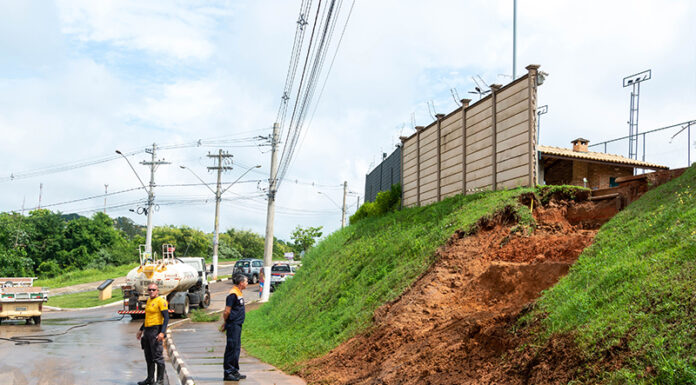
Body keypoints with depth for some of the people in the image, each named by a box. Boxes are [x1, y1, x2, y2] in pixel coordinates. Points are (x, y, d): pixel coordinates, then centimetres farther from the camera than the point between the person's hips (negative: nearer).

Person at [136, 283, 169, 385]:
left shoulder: (161, 301, -11)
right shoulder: (149, 300, 17)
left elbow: (166, 317, -17)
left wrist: (162, 332, -26)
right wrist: (141, 330, 28)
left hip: (156, 331, -9)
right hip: (147, 331, 9)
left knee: (157, 356, -6)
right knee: (149, 357, 14)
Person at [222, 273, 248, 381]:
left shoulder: (239, 293, 15)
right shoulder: (233, 294, -17)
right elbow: (227, 311, -17)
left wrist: (225, 323, 17)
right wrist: (225, 323, -6)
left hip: (238, 325, 10)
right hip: (233, 325, -10)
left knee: (236, 348, 14)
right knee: (231, 348, -6)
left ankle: (235, 371, 21)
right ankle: (228, 373, -1)